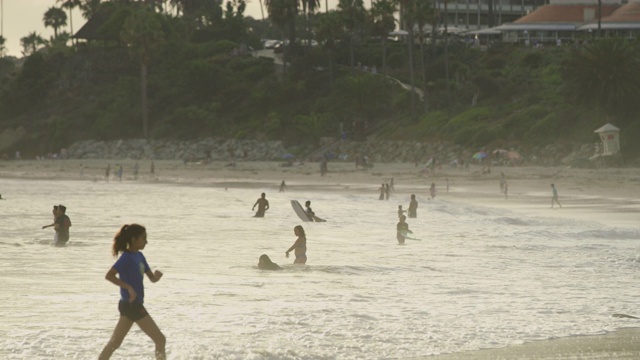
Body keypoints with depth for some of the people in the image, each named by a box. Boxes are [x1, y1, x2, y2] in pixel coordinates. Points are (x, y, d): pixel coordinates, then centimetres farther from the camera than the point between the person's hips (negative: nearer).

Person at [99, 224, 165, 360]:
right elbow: (109, 275, -24)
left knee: (115, 342, 12)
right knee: (160, 339, -5)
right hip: (132, 305, -9)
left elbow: (152, 278, 15)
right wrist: (128, 287, -28)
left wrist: (157, 276, -8)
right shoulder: (126, 258, -15)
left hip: (132, 305, 9)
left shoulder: (139, 257, 12)